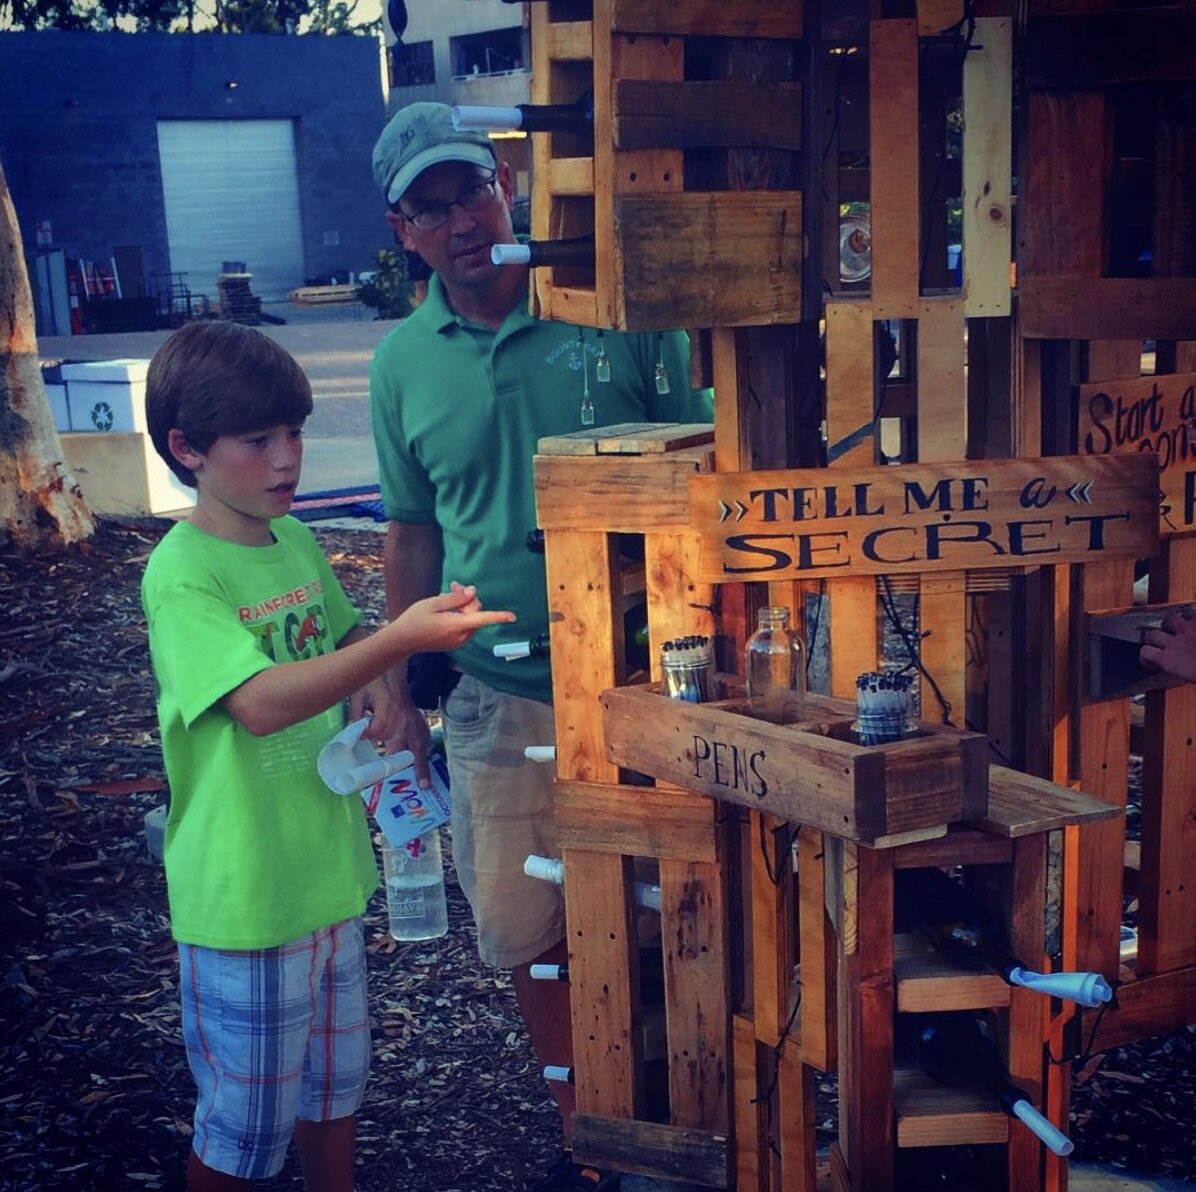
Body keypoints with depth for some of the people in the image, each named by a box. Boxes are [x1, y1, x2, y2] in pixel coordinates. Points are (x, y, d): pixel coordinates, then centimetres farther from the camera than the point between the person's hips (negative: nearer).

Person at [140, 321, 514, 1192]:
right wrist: (403, 638, -42)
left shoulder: (297, 541, 3)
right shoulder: (182, 574, -20)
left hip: (330, 865, 7)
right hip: (246, 896, -7)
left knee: (335, 1081, 23)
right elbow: (260, 702, -33)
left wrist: (377, 691, -3)